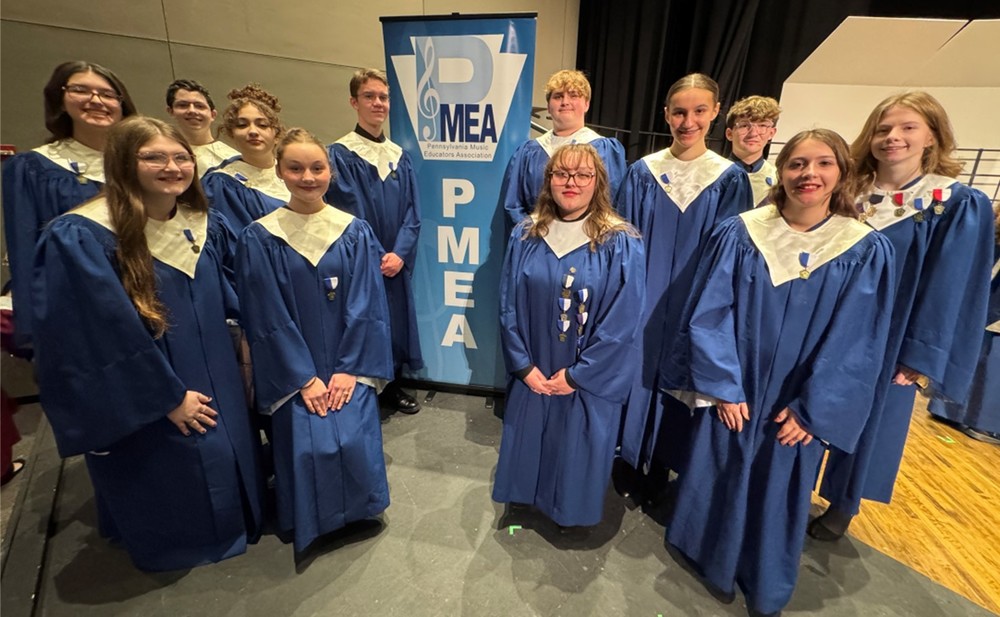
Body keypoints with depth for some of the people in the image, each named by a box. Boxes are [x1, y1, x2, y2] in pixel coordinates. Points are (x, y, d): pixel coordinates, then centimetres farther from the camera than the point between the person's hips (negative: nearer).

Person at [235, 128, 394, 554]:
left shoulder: (355, 232, -1)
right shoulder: (259, 238, -5)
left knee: (355, 441, -8)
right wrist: (305, 379, -10)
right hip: (295, 373, 0)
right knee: (307, 447, -6)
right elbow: (268, 318, -6)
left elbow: (365, 306, -4)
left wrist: (349, 370, -10)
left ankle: (354, 513, 23)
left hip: (348, 368, 1)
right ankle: (312, 524, 25)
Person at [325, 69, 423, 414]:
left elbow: (413, 211, 3)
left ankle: (392, 386, 30)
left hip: (397, 262, 5)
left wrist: (399, 253, -11)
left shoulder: (400, 157, 9)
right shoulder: (340, 155, -5)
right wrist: (376, 257, -16)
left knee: (395, 322, 12)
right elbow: (348, 215, -11)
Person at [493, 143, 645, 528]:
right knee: (527, 443, 20)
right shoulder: (525, 236, -3)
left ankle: (573, 510, 46)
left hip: (590, 380, -2)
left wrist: (578, 374, -13)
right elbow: (508, 306, -2)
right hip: (533, 374, 3)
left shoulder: (622, 244, -13)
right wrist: (523, 365, -7)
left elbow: (622, 322, -14)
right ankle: (527, 499, 49)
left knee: (578, 452, 16)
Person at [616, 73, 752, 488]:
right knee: (635, 371, 9)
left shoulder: (730, 180, -1)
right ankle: (631, 457, 32)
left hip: (694, 304, 0)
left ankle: (658, 467, 33)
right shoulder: (643, 172, 0)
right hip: (640, 297, 1)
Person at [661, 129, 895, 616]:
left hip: (798, 403, 1)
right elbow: (708, 313, -10)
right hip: (731, 388, 0)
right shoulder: (739, 234, -9)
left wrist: (811, 410, -9)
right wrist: (721, 385, -13)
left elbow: (856, 344, -7)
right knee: (713, 476, 14)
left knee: (778, 491, 16)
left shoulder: (867, 251, -7)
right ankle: (704, 553, 43)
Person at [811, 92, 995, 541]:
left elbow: (947, 289, -8)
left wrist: (919, 358, -10)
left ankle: (843, 507, 33)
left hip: (884, 341, -2)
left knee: (866, 422, 12)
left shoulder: (960, 206, -5)